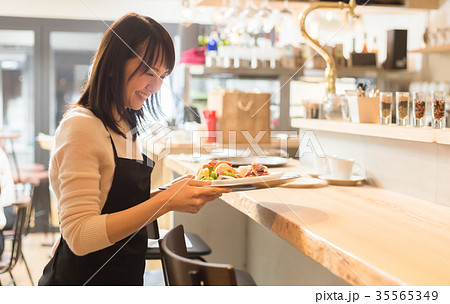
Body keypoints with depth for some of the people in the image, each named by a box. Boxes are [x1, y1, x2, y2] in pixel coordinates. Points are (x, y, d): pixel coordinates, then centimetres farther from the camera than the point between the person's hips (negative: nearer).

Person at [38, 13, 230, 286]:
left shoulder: (124, 128, 9)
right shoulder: (81, 126, -19)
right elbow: (80, 237, -25)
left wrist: (183, 190, -3)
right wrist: (166, 201, -30)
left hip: (127, 275, 9)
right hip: (83, 278, -9)